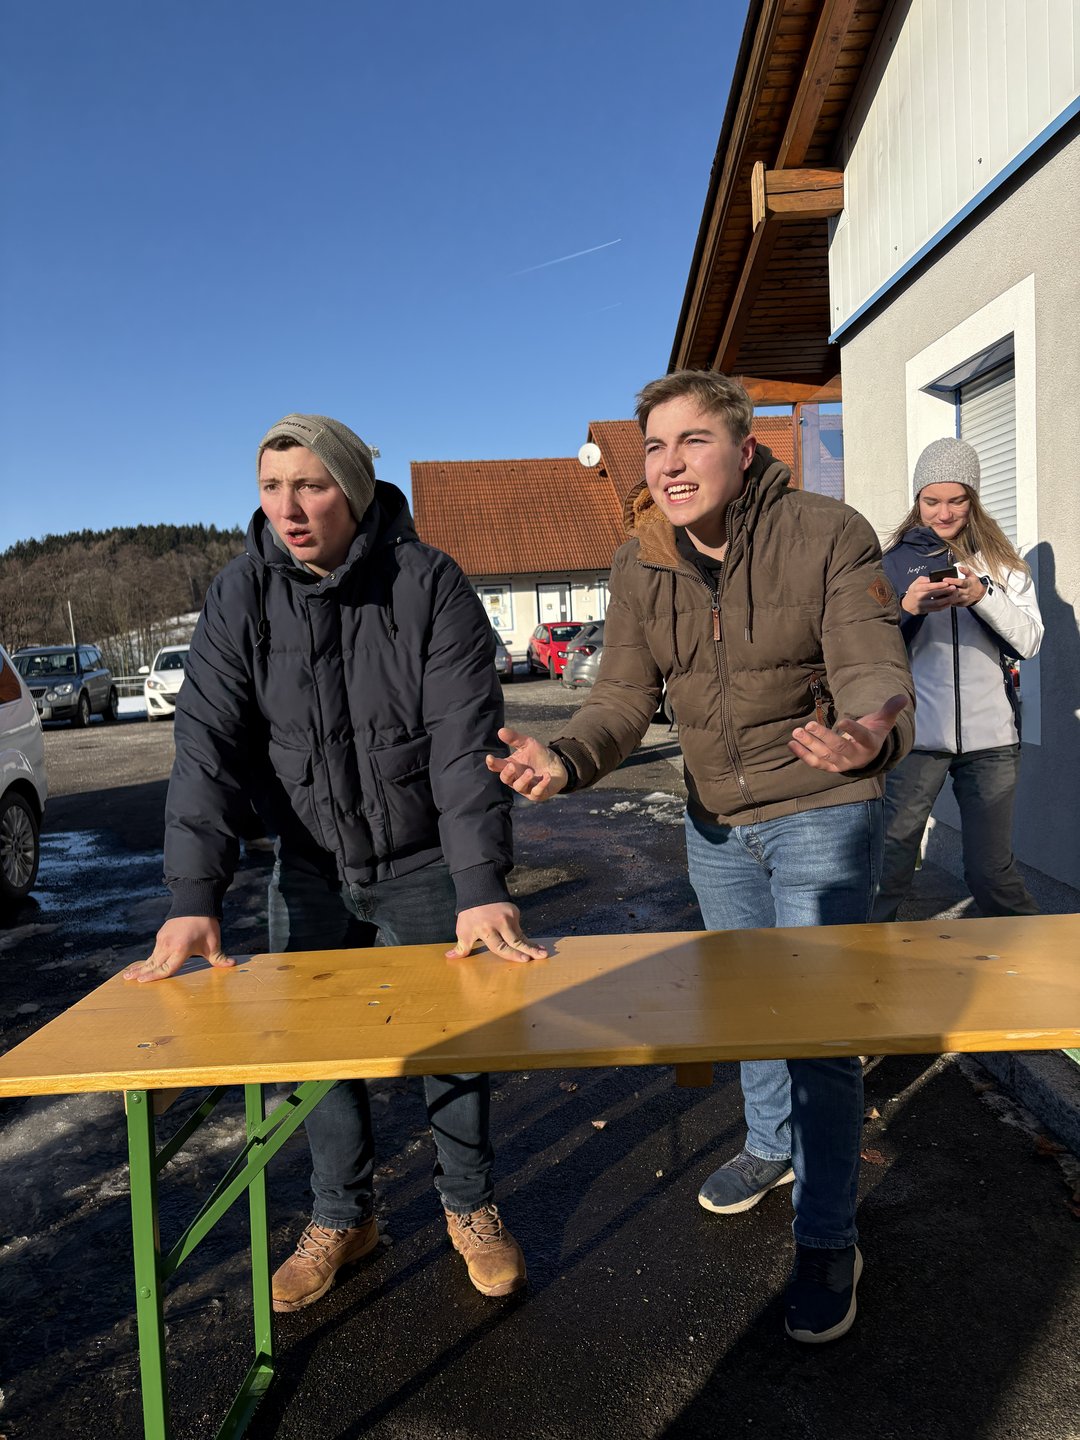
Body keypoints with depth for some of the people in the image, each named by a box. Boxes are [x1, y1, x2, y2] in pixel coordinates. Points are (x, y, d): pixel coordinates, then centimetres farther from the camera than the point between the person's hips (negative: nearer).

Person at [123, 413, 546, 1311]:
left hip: (423, 860, -2)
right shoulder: (242, 596, -9)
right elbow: (208, 746, -15)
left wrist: (481, 886, -29)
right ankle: (343, 1218, 33)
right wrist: (195, 896, -23)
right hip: (310, 865, 3)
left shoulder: (429, 585, -17)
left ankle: (471, 1208, 32)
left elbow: (466, 743, -22)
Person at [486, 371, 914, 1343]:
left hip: (822, 813, -5)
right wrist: (566, 759, -28)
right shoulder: (640, 566, -6)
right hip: (716, 823, 5)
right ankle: (772, 1143, 49)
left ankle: (828, 1239, 19)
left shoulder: (829, 535, -19)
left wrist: (866, 734, -48)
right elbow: (626, 694, -8)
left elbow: (875, 669, -24)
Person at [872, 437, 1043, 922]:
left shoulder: (1001, 560, 9)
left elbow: (1030, 641, -1)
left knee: (992, 871, 7)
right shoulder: (896, 561, 6)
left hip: (991, 738, 1)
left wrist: (982, 595, -16)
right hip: (915, 736, -1)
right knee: (888, 869, -2)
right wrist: (907, 607, -18)